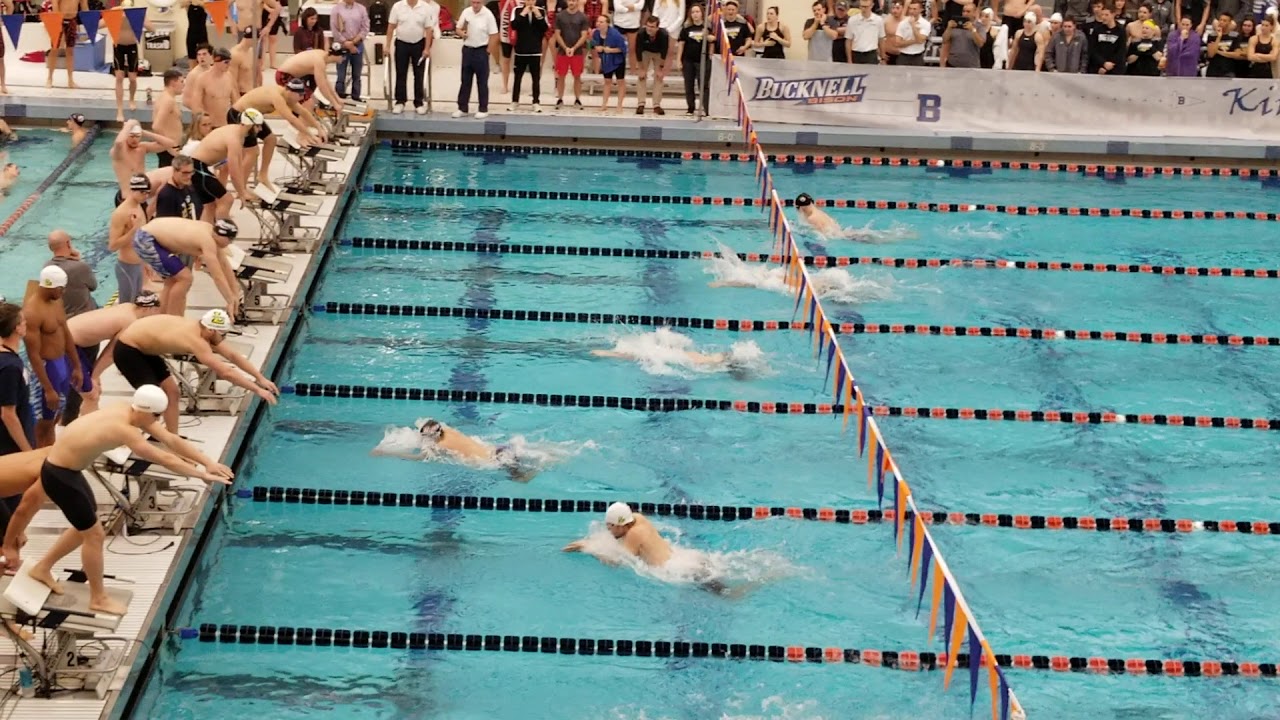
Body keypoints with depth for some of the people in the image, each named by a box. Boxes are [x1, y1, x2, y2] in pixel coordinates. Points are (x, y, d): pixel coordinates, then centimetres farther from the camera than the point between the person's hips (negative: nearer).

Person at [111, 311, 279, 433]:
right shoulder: (195, 340, -32)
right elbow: (226, 373, -34)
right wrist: (257, 389, -29)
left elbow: (233, 355, 5)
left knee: (171, 390, 8)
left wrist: (261, 378, 3)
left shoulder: (203, 329, -4)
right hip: (127, 350, -10)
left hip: (143, 347, 10)